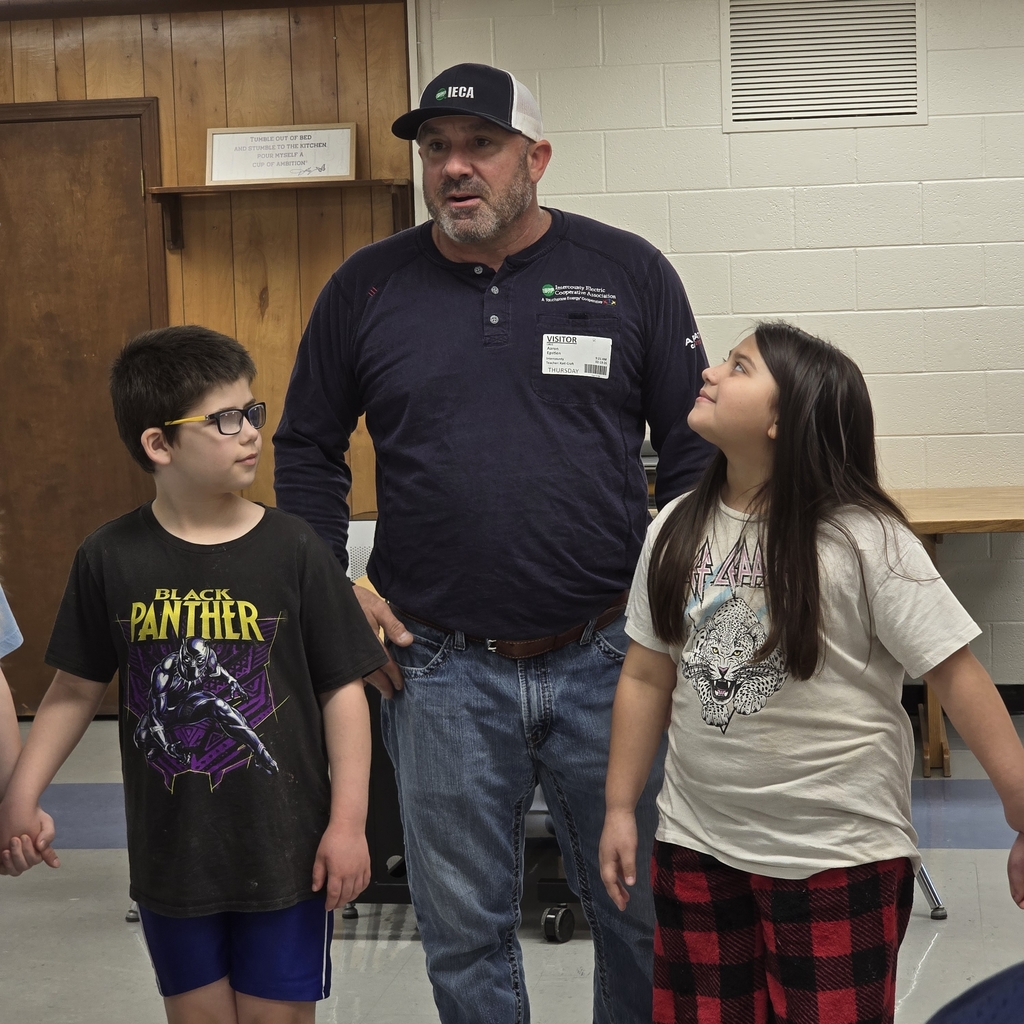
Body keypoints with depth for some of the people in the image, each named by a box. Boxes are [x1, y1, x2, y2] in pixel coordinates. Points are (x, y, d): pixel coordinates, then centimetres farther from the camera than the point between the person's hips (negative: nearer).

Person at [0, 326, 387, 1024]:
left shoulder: (294, 549, -10)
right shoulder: (111, 559, -5)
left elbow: (343, 689, -6)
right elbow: (76, 689, 6)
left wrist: (349, 821, -8)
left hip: (284, 849, -2)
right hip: (171, 853, 2)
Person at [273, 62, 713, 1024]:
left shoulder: (628, 272, 1)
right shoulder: (365, 287, 4)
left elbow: (695, 445, 5)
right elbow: (305, 449, 13)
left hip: (607, 656, 0)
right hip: (438, 666, 1)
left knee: (643, 911, 12)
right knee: (463, 927, 12)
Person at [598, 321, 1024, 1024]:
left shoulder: (863, 539, -15)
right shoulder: (677, 529, 1)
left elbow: (957, 675, -14)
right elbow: (647, 677, 8)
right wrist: (621, 809, 8)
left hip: (840, 856, -5)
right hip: (697, 845, 5)